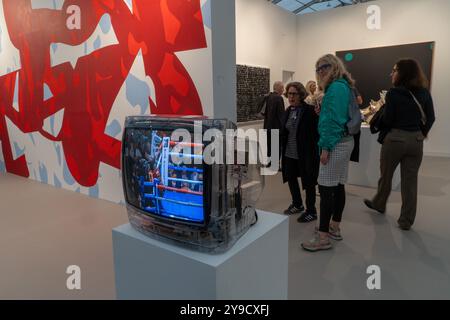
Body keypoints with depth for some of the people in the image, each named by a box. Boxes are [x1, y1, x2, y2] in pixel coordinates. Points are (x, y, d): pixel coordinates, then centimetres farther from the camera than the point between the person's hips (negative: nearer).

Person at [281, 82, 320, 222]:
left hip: (306, 154, -7)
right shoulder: (288, 111, 7)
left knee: (308, 182, 7)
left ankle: (311, 211, 23)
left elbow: (317, 132, -13)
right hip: (289, 153, 7)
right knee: (291, 179, 18)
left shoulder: (310, 110, -14)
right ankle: (297, 205, 40)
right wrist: (282, 150, 12)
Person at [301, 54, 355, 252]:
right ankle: (334, 228, 24)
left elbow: (334, 120, -19)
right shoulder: (343, 86, 17)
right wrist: (323, 113, 11)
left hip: (336, 143, -10)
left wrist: (326, 147, -19)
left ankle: (323, 238, -4)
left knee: (326, 188, -9)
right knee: (338, 186, 13)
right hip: (344, 141, 10)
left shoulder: (336, 87, -13)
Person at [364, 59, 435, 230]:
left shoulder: (394, 93, -11)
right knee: (410, 180, 8)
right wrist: (421, 133, 20)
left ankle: (379, 204, 39)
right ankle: (406, 220, 15)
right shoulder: (424, 93, 4)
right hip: (416, 140, 4)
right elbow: (431, 118, 8)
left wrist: (378, 114, 9)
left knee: (386, 174, 17)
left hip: (395, 139, -4)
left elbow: (387, 120, -10)